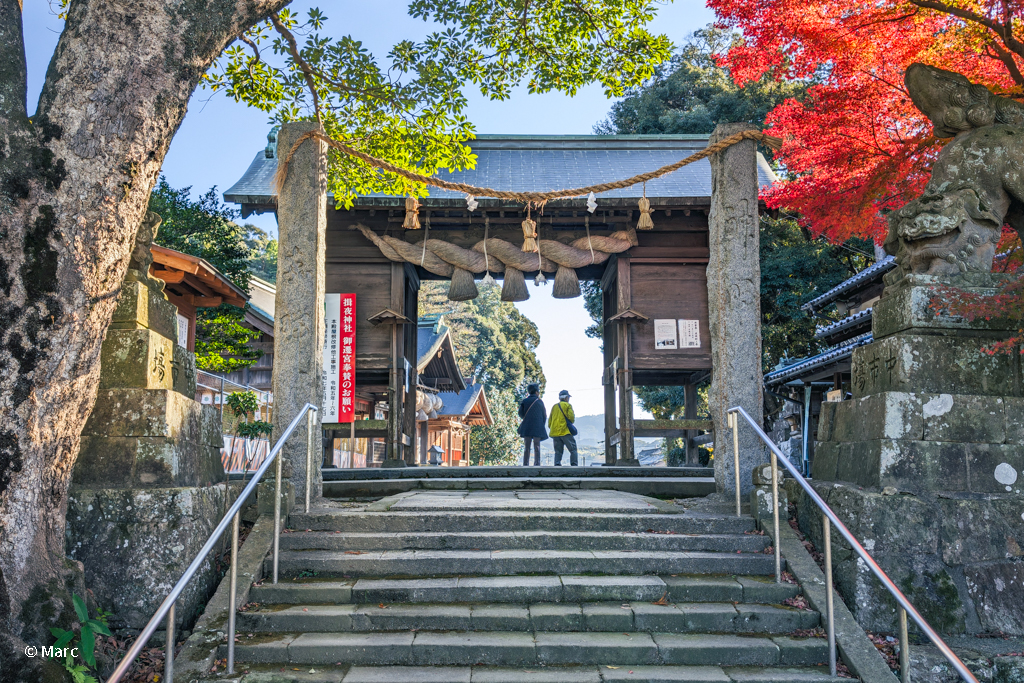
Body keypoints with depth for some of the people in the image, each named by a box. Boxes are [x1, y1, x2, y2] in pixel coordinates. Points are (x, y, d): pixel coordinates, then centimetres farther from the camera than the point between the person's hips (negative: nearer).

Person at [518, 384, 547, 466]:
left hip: (526, 428, 1)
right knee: (537, 447, 0)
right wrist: (542, 425, 19)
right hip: (537, 428, -1)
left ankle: (525, 464, -2)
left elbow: (520, 414, 2)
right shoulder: (540, 402, 4)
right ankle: (537, 464, -6)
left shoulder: (525, 401, 7)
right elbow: (544, 416, 6)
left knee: (526, 447, 4)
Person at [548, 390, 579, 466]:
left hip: (555, 433, 6)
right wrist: (570, 422, 10)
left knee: (558, 451, 7)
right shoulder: (567, 405, 1)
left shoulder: (554, 407, 18)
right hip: (565, 431, -6)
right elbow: (571, 417, -10)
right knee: (573, 449, -1)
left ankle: (557, 464, -7)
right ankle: (574, 464, -11)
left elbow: (550, 421, 18)